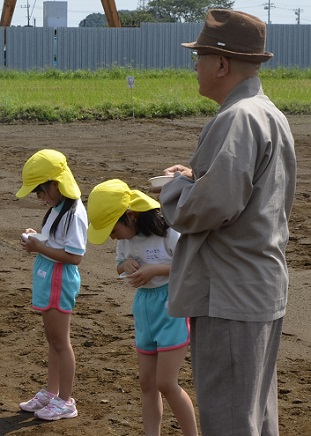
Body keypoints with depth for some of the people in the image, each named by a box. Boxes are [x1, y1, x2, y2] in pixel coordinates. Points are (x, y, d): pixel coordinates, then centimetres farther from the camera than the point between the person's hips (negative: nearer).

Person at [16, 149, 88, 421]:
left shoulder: (74, 213, -20)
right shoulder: (58, 208, 10)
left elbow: (75, 256, -24)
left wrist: (40, 248, -21)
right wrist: (37, 240, 2)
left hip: (59, 282, -9)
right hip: (48, 281, 9)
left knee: (60, 342, 0)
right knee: (53, 340, 17)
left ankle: (66, 401, 10)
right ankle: (51, 393, 28)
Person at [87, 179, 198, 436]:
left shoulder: (168, 233, -19)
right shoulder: (126, 238, 3)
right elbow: (120, 266, 18)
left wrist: (155, 270, -25)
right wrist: (126, 265, -6)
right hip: (145, 307, 8)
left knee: (166, 383, -9)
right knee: (147, 383, 9)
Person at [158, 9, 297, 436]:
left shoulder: (237, 120, -18)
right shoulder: (273, 116, 14)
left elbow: (212, 205, -26)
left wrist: (178, 184, -5)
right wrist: (198, 178, 11)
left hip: (229, 300, -10)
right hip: (265, 292, 10)